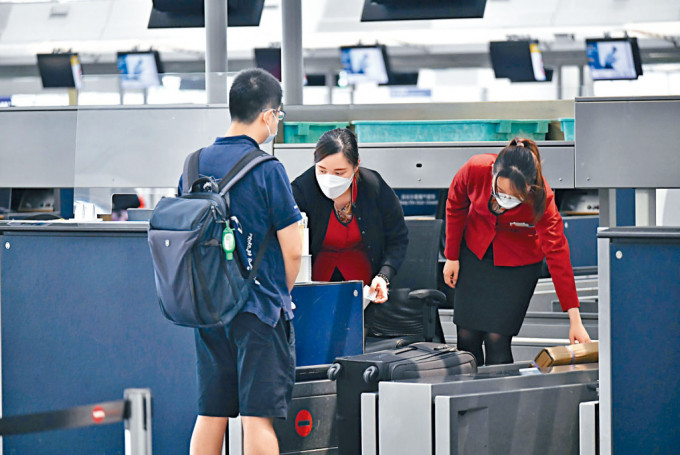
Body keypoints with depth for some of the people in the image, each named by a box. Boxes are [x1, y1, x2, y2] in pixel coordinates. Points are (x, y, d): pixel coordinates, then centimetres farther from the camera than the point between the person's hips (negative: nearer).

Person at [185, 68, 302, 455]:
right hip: (259, 310, -5)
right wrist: (280, 294, 8)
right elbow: (293, 251, -11)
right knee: (258, 415, -4)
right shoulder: (267, 170, -13)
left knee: (210, 415, 10)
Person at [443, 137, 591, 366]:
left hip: (518, 262, -2)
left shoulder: (541, 199, -31)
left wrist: (575, 319, -29)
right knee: (467, 335, -1)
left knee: (497, 338, -11)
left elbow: (557, 254, -27)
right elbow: (456, 206, -5)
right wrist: (451, 256, 4)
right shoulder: (474, 170, -28)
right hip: (475, 252, 2)